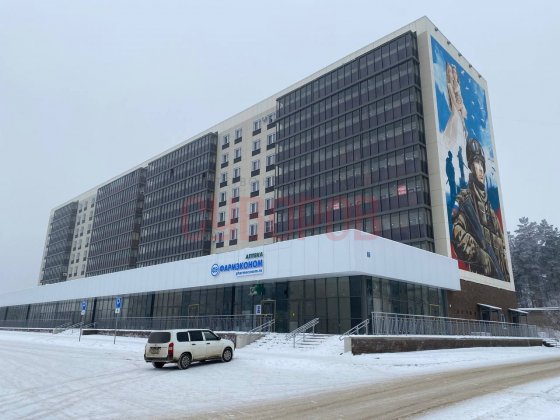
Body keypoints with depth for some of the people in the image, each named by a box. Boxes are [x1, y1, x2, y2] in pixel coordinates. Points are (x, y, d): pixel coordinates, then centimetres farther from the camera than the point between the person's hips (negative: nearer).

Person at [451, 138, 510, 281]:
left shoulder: (489, 206, 25)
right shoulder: (464, 198, 1)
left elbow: (501, 244, 23)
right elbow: (457, 232, -17)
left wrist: (506, 275, 13)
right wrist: (478, 253, -22)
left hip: (499, 273, 7)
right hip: (480, 271, -7)